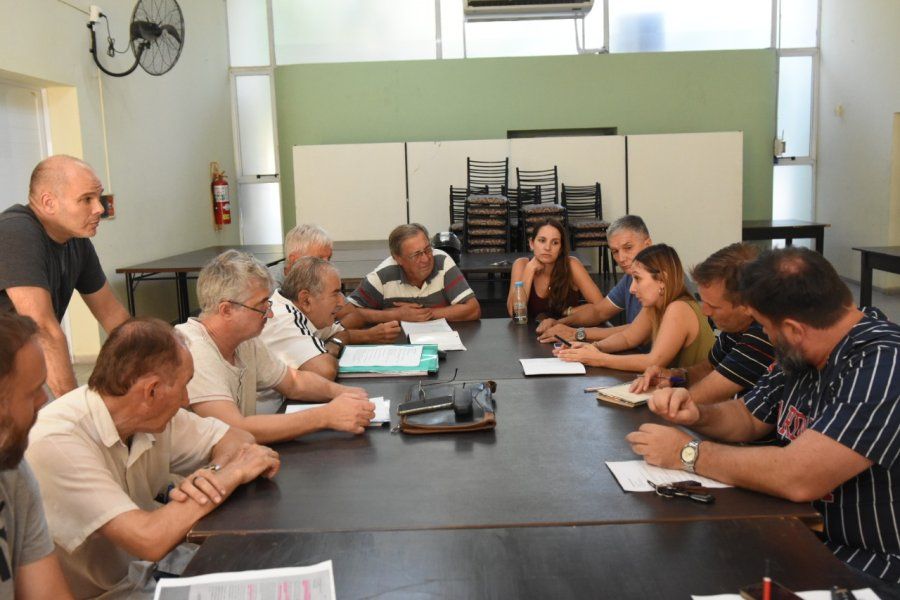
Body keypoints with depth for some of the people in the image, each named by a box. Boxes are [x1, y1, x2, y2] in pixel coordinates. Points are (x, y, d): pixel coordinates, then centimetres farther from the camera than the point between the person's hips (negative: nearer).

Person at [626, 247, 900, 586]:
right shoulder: (802, 357, 2)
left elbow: (798, 478, -33)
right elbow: (748, 417, 16)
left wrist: (687, 453, -20)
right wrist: (695, 416, -6)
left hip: (866, 560, -7)